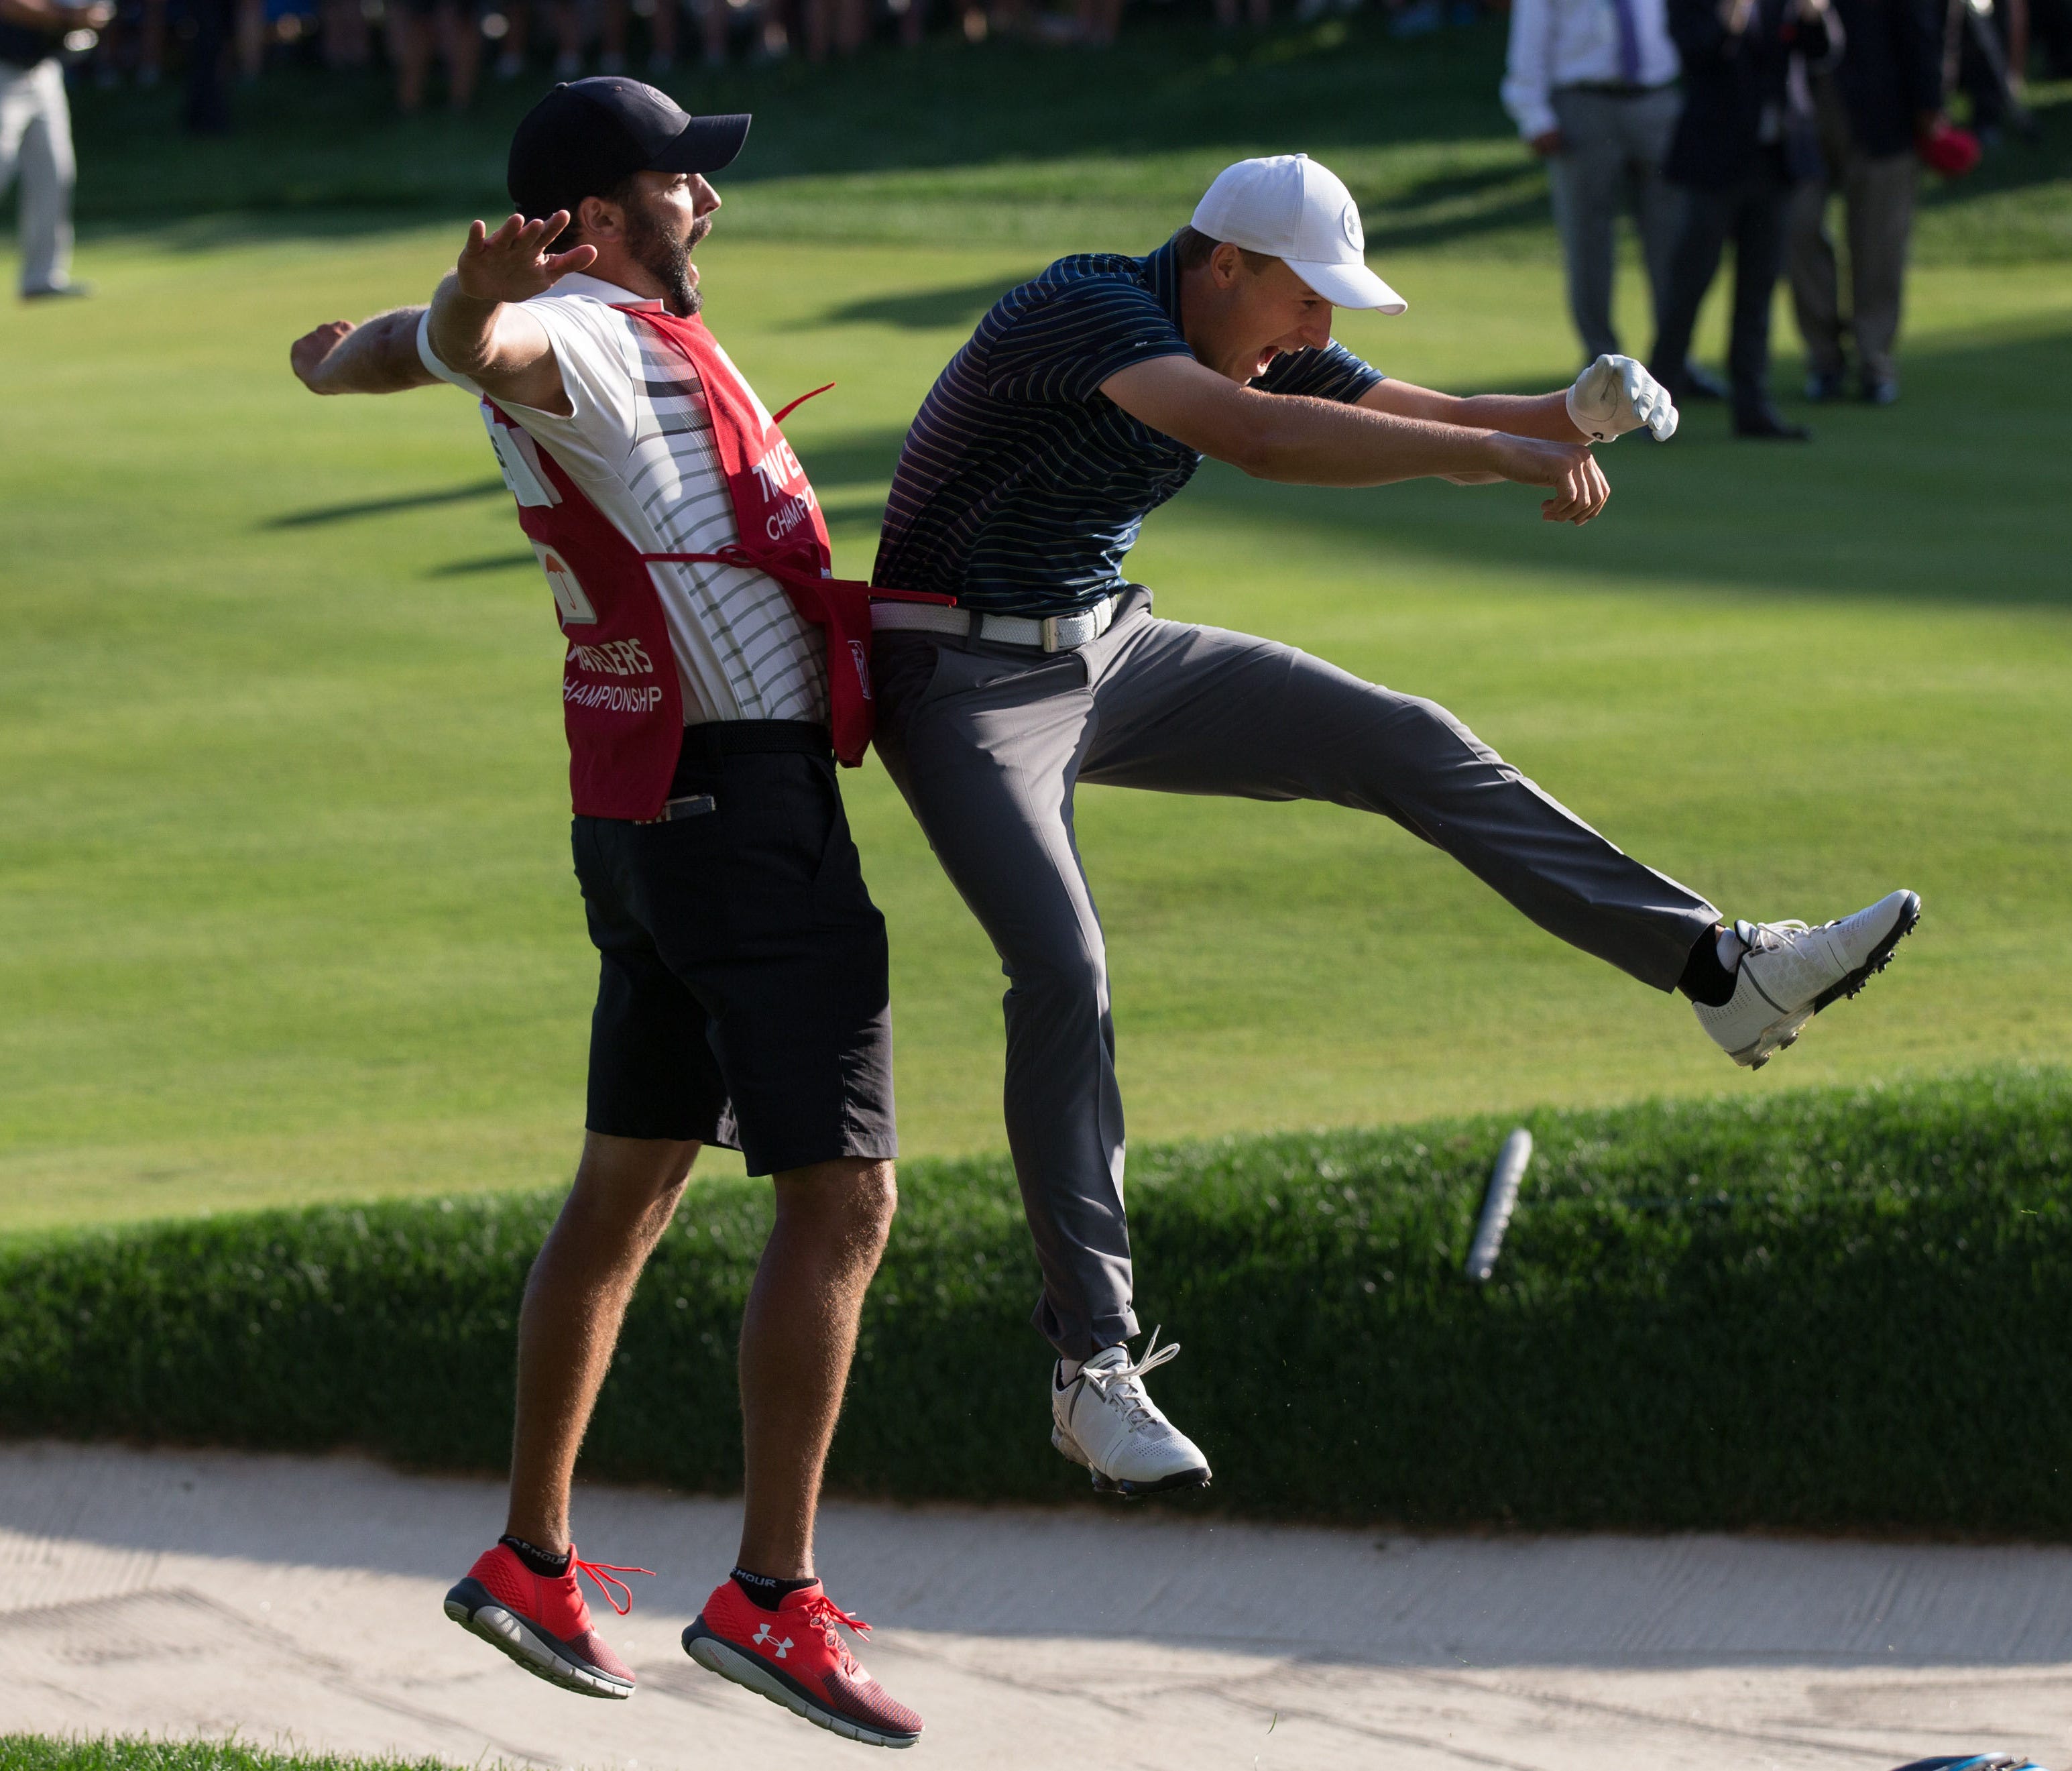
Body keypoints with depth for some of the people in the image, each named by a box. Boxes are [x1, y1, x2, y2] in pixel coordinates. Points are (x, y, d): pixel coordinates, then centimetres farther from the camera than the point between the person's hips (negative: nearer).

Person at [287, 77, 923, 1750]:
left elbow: (352, 351, 31)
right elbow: (468, 347, -41)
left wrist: (338, 354, 55)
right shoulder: (591, 339, -16)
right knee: (844, 1198, -9)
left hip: (648, 816, 10)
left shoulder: (606, 335, 11)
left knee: (630, 1187, 16)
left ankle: (532, 1563, 21)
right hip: (749, 810, -10)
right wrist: (482, 294, -65)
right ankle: (771, 1596, -11)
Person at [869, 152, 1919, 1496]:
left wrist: (1568, 416, -23)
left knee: (1405, 744, -2)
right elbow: (1256, 437, -41)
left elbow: (1436, 418, 0)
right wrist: (1499, 456, -42)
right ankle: (1094, 1366, -20)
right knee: (1064, 971, -23)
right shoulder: (1091, 309, -26)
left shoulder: (1261, 344, 2)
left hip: (1112, 651, 8)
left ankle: (1721, 970, -2)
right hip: (967, 682, -8)